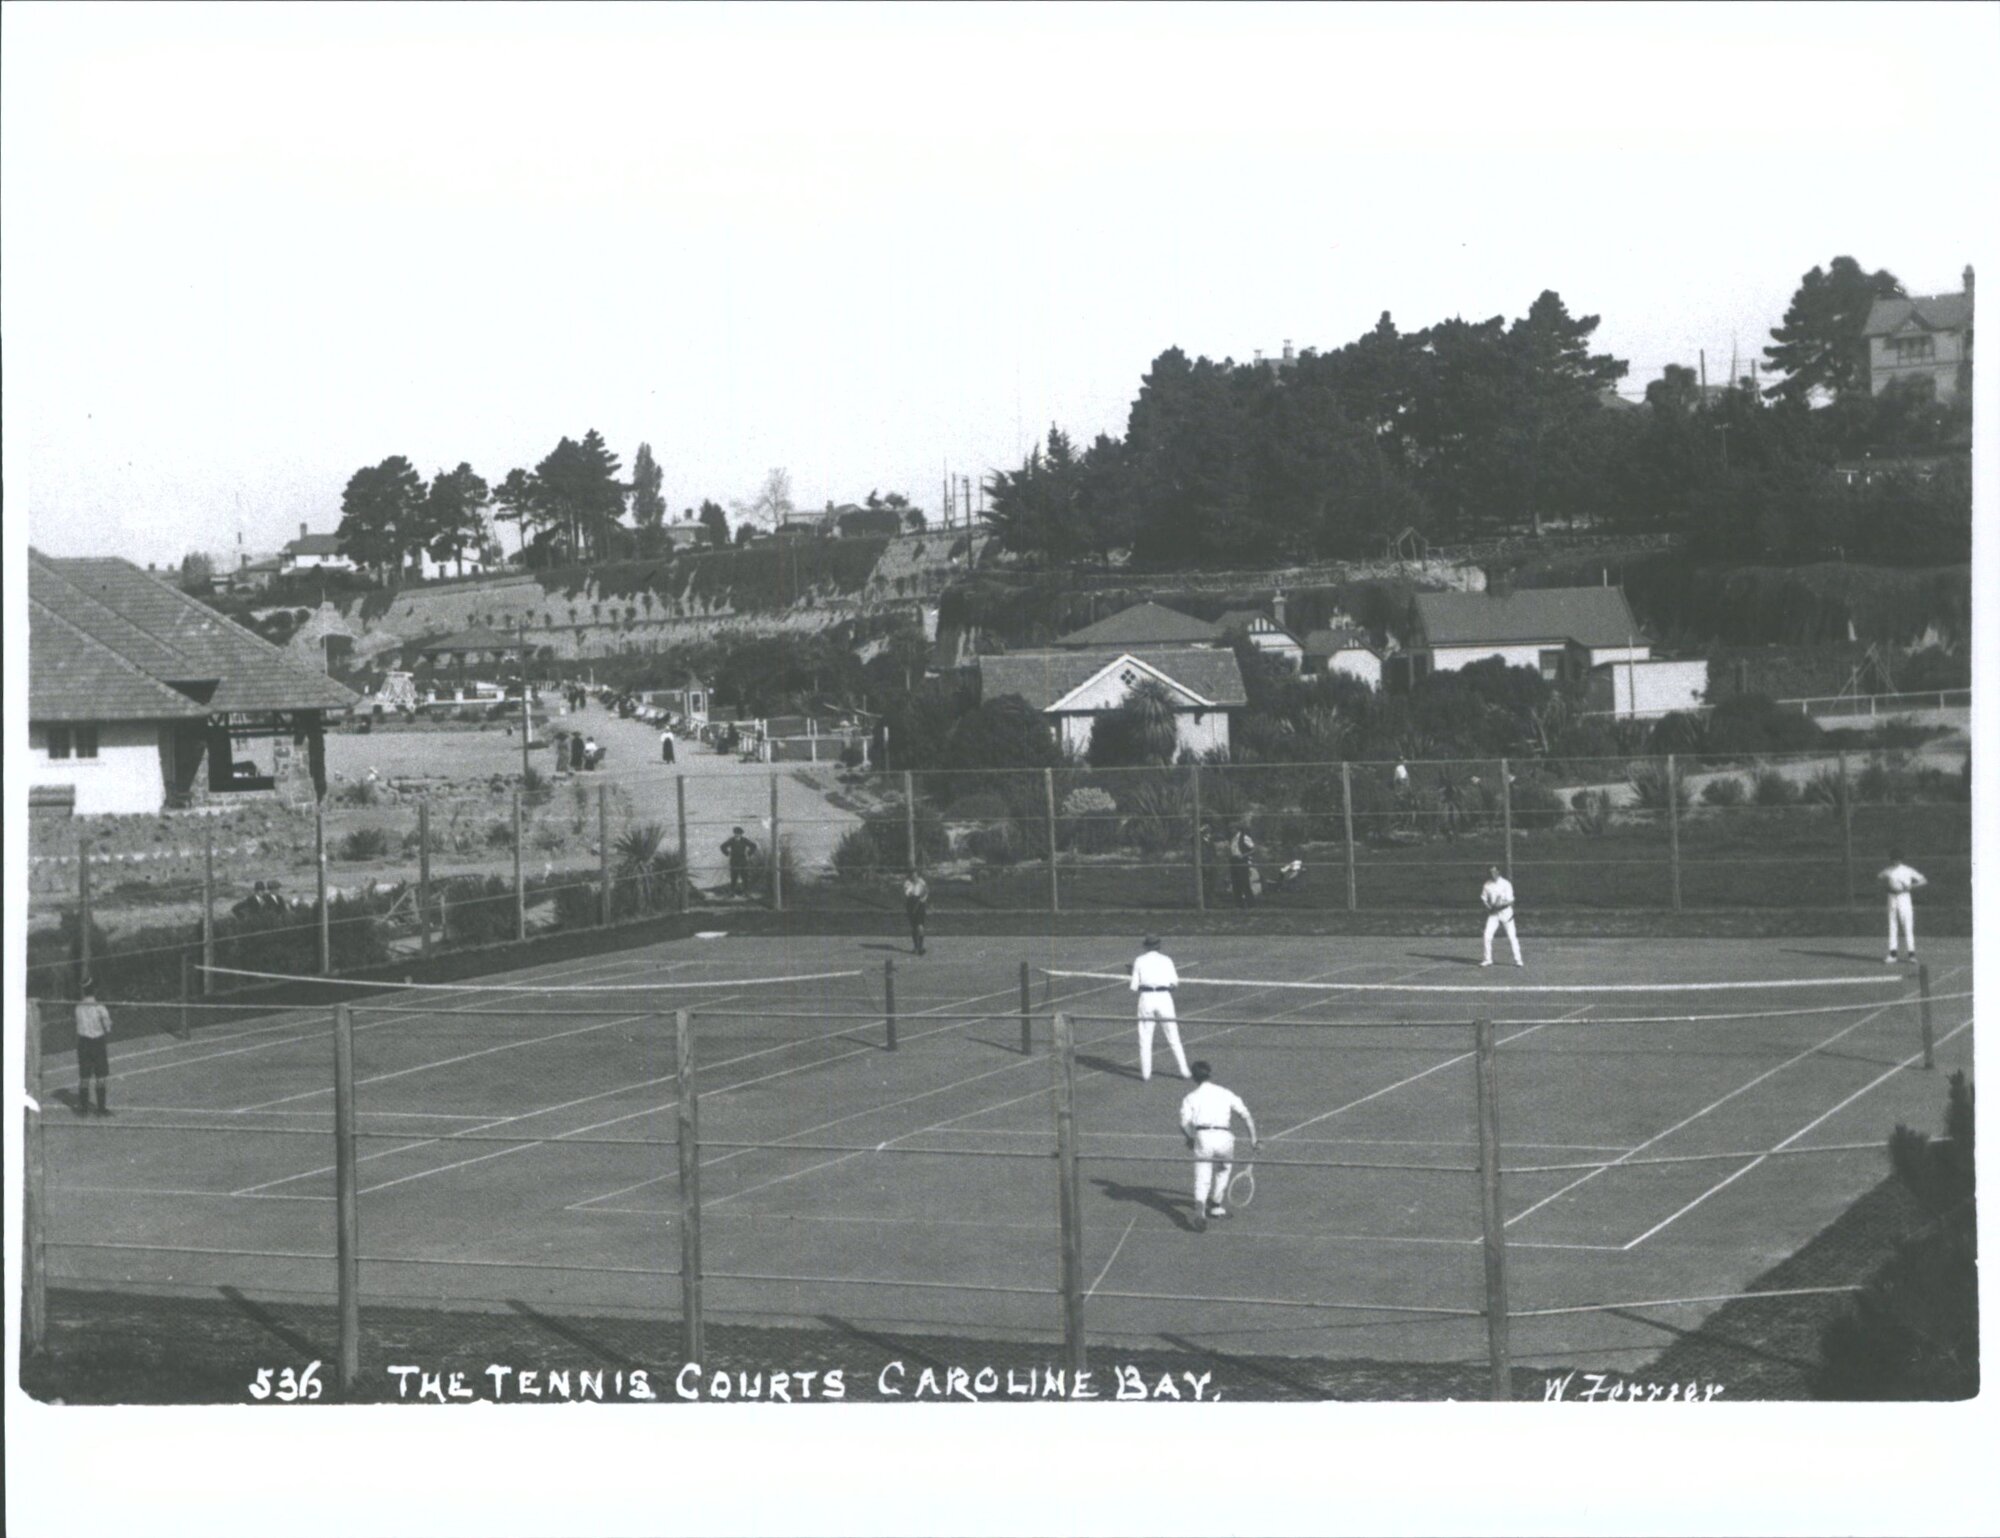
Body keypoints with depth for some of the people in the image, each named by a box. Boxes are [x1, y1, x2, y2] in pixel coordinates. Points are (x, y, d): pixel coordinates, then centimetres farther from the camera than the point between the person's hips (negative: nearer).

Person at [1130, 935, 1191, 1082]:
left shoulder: (1139, 961, 4)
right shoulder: (1166, 960, 3)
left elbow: (1134, 988, 3)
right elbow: (1174, 983, -1)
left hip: (1146, 998, 0)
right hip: (1164, 997, 0)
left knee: (1145, 1038, 8)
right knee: (1173, 1037, 8)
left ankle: (1145, 1074, 5)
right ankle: (1184, 1070, 7)